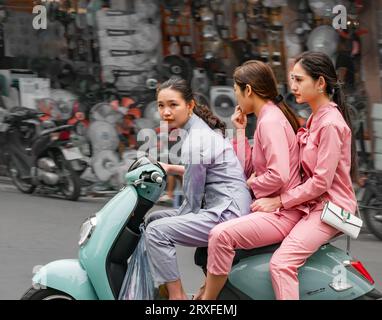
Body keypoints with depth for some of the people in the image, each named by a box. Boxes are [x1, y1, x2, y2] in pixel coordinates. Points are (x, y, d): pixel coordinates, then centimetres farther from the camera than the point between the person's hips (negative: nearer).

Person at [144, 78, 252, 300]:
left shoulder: (195, 141, -17)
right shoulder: (202, 127, 11)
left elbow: (193, 198, -13)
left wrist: (177, 221, 2)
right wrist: (171, 169, 23)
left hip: (227, 214, -11)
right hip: (229, 208, 11)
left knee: (156, 231, -18)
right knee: (154, 219, 17)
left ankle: (177, 295, -11)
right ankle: (164, 286, 19)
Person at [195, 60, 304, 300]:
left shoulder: (270, 122, -16)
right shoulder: (269, 117, 15)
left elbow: (278, 175, -27)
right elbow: (248, 169, 13)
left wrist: (253, 184, -10)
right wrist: (240, 130, 13)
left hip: (282, 213, -11)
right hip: (271, 207, 11)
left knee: (222, 235, -29)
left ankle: (208, 298, -19)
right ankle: (208, 290, 24)